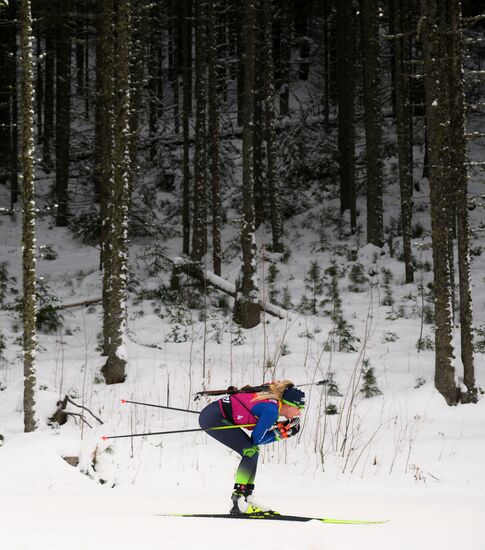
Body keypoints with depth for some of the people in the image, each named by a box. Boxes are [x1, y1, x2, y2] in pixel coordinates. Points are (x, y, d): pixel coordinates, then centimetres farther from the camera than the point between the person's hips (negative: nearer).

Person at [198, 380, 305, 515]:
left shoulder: (273, 403, 9)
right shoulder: (271, 410, -18)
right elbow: (256, 439, -14)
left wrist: (280, 432, 0)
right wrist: (279, 433, -5)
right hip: (212, 417, -10)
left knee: (252, 451, 10)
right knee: (250, 451, -13)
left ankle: (246, 497, 8)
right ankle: (239, 500, -16)